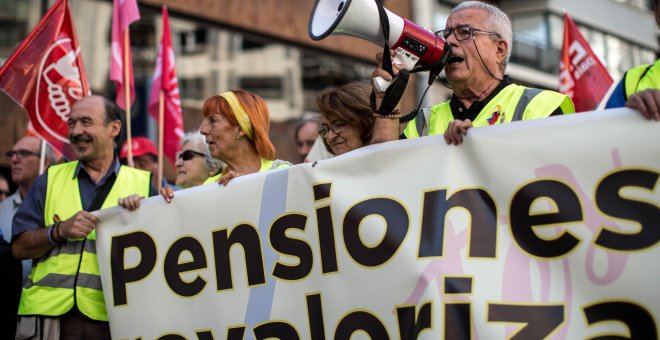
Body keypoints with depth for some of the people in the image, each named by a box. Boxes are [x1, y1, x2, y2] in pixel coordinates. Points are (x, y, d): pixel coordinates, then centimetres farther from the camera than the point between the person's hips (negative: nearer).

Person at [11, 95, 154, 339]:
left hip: (111, 318, -1)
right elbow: (19, 248, 6)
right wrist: (60, 230, -11)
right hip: (49, 313, 1)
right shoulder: (51, 180, 11)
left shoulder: (142, 184, 8)